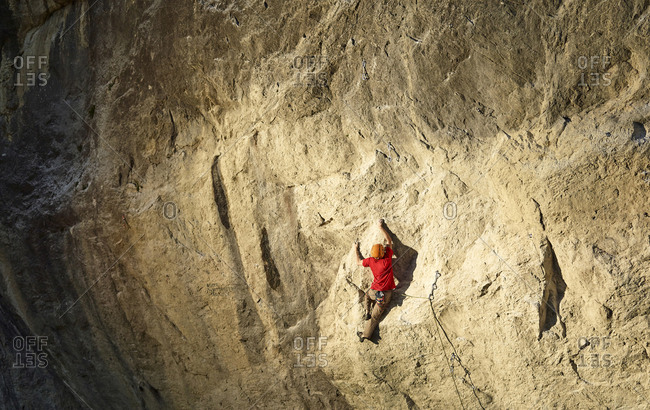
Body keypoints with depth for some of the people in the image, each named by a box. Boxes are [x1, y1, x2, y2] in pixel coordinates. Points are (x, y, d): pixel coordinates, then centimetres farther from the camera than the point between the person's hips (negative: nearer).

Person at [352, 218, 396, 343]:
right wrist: (382, 227, 6)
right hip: (387, 294, 0)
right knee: (375, 316, 7)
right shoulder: (387, 258, -14)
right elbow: (389, 241, 1)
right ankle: (365, 335, 7)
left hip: (375, 292, 0)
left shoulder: (371, 261, -11)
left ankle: (367, 312, 24)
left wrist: (356, 250, 24)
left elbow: (359, 262, 11)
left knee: (367, 295, 37)